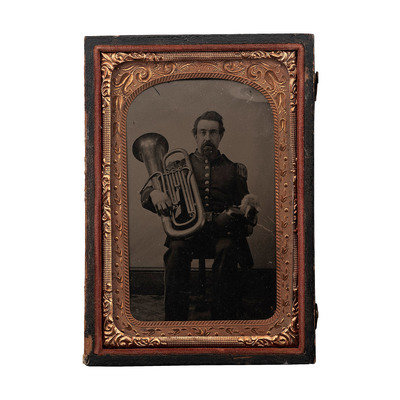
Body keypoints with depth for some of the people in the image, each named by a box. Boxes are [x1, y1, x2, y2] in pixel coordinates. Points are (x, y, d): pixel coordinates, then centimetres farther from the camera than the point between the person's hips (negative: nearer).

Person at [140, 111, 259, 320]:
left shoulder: (234, 170, 22)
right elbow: (145, 194, 13)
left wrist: (249, 203, -8)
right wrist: (154, 193, -13)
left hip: (223, 228, 0)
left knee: (227, 250, -35)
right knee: (178, 248, -34)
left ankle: (223, 319, -31)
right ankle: (175, 321, -30)